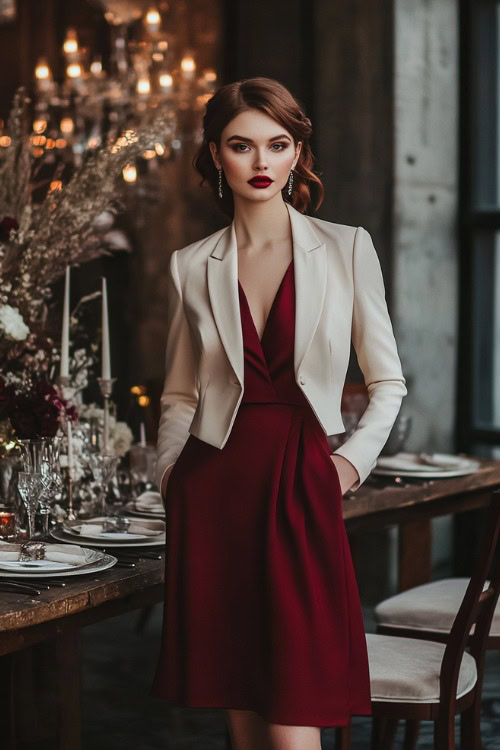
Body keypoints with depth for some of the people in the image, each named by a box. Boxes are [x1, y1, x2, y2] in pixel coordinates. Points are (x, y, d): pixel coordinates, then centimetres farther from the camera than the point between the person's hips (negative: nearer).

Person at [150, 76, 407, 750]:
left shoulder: (346, 248, 3)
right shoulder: (191, 267, 6)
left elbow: (388, 381, 9)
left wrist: (355, 459, -3)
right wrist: (170, 480, 4)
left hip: (302, 488, -2)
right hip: (213, 491, 2)